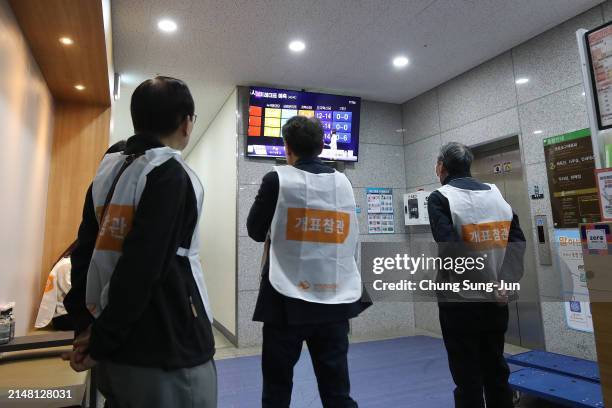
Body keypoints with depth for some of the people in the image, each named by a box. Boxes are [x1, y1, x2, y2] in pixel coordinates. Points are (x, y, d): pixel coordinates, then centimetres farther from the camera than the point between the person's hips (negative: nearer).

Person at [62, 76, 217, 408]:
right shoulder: (170, 174, -16)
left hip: (118, 349, 8)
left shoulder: (106, 171, 6)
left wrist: (85, 324, 9)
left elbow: (84, 252, 7)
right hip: (167, 355, -7)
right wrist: (101, 344, -11)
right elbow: (143, 266, -22)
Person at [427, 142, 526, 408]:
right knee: (496, 372, 20)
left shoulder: (440, 198, -11)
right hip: (496, 303, 5)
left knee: (467, 378, 9)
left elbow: (451, 249, -23)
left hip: (459, 302, -5)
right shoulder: (496, 193, 6)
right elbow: (518, 242, 0)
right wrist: (502, 283, -3)